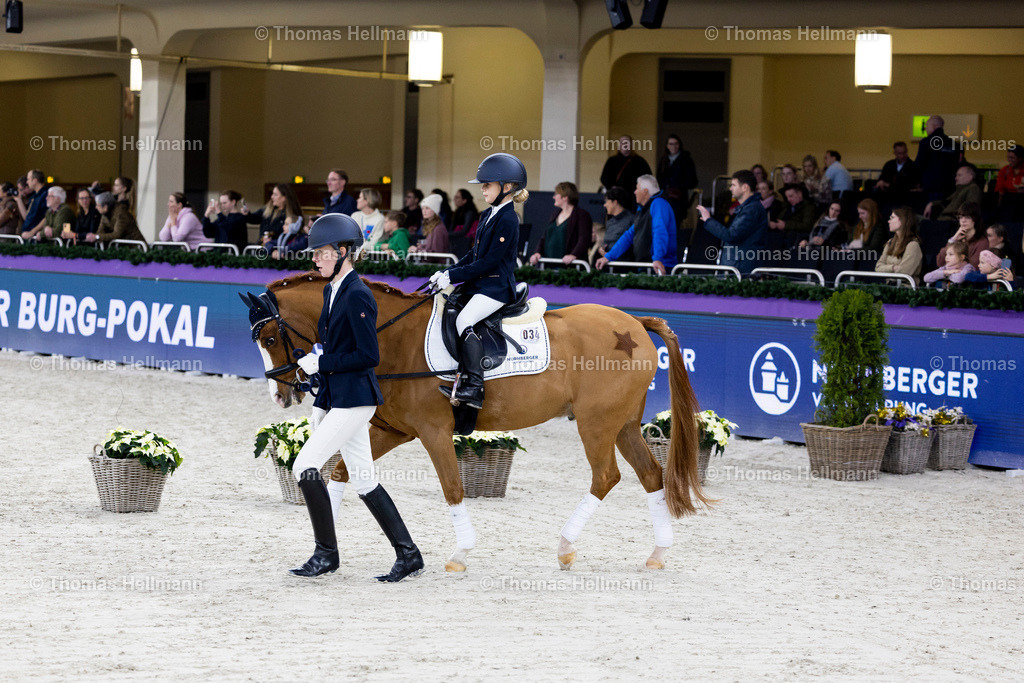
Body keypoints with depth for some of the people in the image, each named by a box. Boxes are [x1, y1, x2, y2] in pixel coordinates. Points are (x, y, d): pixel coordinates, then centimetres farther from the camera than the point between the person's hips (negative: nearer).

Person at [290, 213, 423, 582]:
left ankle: (327, 552, -2)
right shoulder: (331, 291, 13)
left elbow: (368, 356, -19)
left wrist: (322, 364, -16)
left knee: (305, 466, -12)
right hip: (335, 397, 10)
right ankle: (408, 555, 14)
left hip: (354, 397, -10)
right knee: (364, 481, 10)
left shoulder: (358, 295, -16)